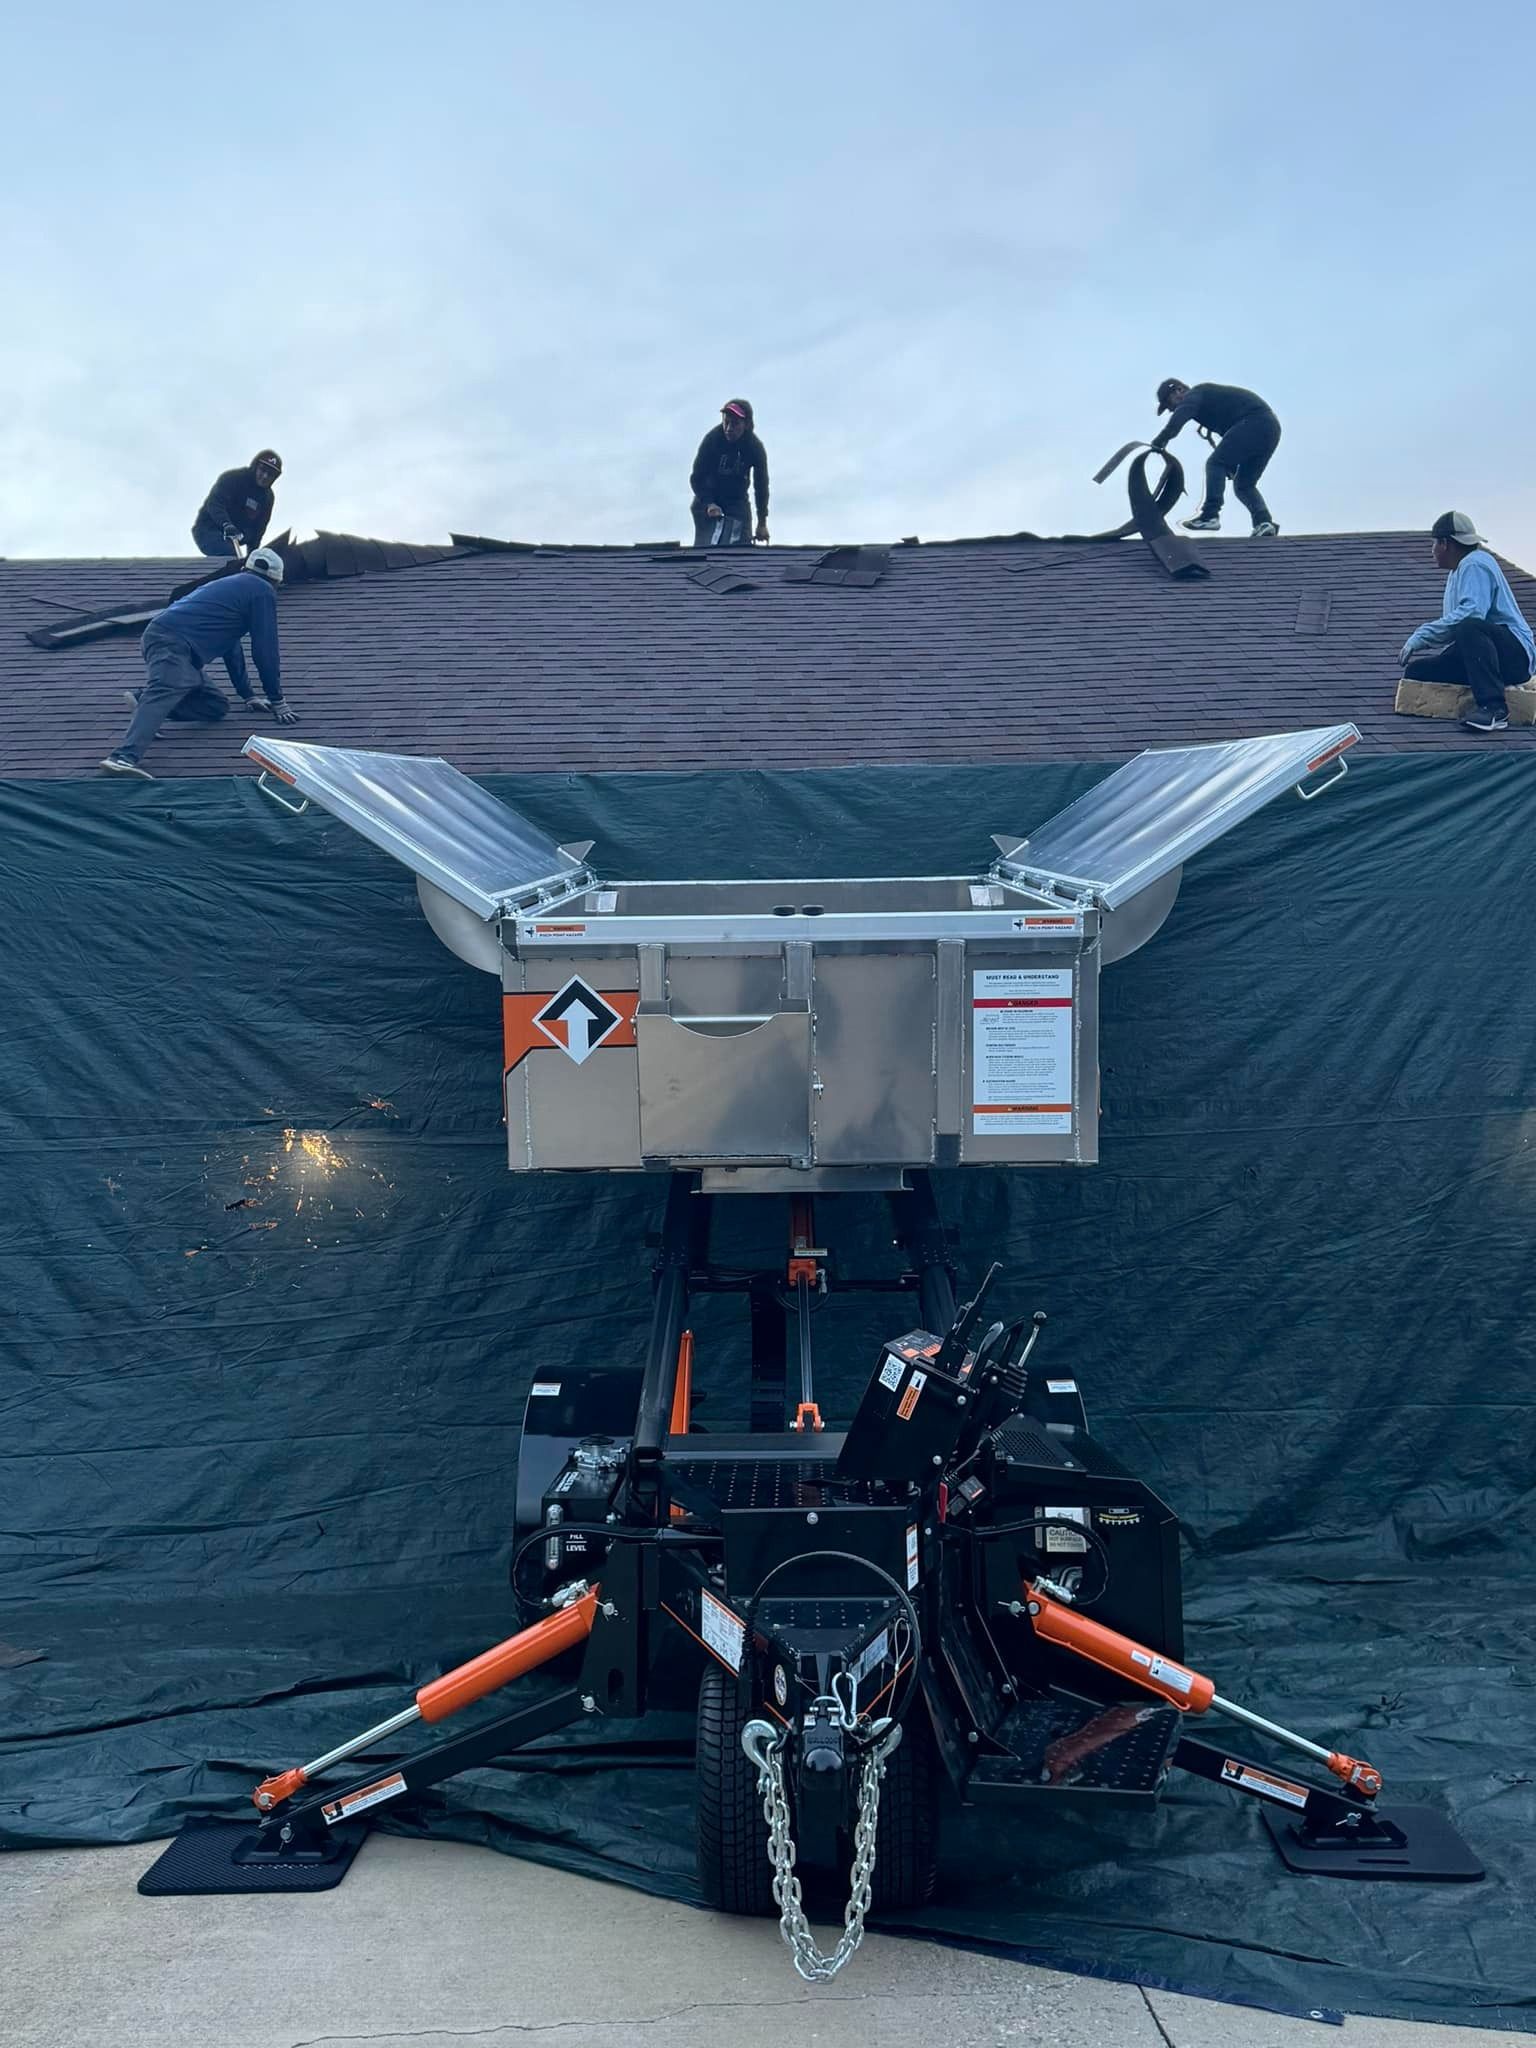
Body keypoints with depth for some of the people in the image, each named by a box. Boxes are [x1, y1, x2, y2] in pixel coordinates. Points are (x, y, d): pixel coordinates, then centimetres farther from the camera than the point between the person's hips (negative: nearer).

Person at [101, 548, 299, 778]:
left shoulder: (229, 584, 35)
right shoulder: (262, 591, 7)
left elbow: (231, 645, 41)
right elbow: (265, 649, 4)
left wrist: (247, 695, 44)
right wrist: (278, 701, 11)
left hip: (157, 636, 9)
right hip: (173, 643, -9)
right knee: (164, 693, -31)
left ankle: (144, 702, -2)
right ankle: (124, 756, -52)